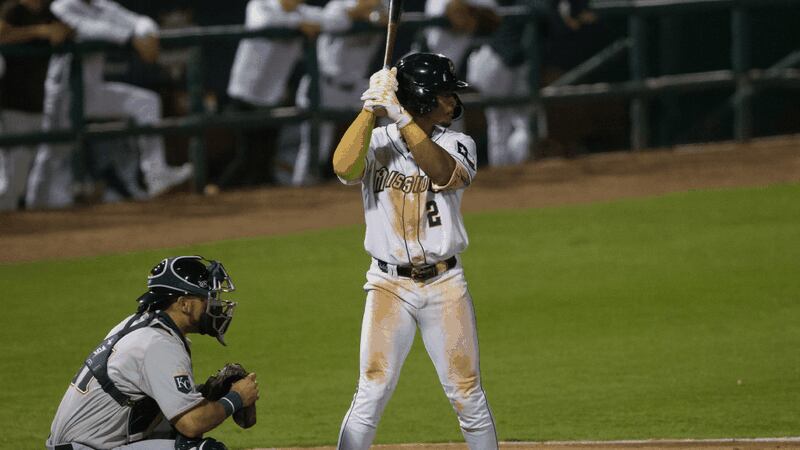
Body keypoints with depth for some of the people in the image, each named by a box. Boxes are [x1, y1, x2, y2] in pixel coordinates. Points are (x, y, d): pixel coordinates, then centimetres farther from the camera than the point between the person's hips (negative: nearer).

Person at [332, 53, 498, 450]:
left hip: (445, 284, 2)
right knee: (372, 395, -8)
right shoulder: (376, 142, 0)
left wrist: (399, 113, -28)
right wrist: (371, 108, -22)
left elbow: (442, 172, -20)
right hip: (388, 285, -2)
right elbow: (344, 167, -21)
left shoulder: (457, 145, 3)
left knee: (467, 395, 5)